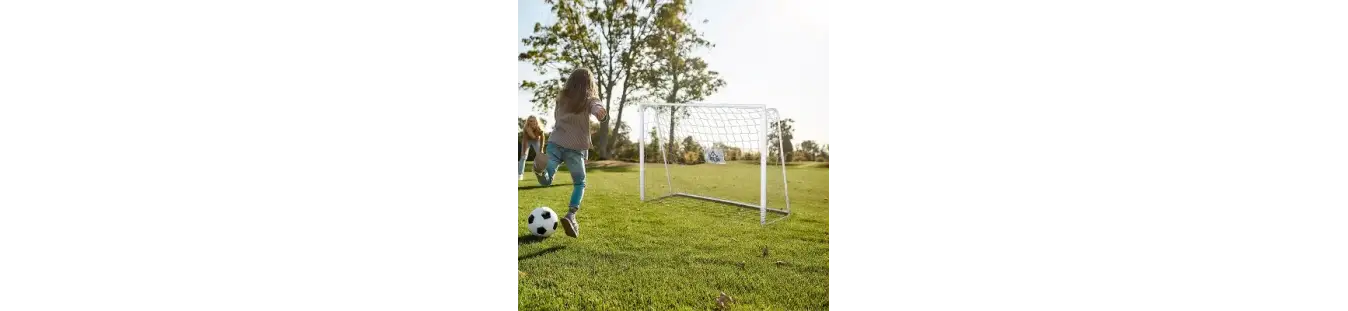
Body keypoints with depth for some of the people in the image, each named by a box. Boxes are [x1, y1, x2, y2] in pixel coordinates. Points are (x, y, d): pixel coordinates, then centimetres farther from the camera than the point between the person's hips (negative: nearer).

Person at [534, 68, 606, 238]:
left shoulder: (561, 98, 16)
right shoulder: (589, 100, 3)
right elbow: (597, 108, -20)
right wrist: (600, 112, -36)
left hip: (555, 143, 3)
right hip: (575, 148, -3)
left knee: (546, 181, 2)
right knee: (580, 183, 13)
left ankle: (540, 167, -34)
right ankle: (571, 216, -10)